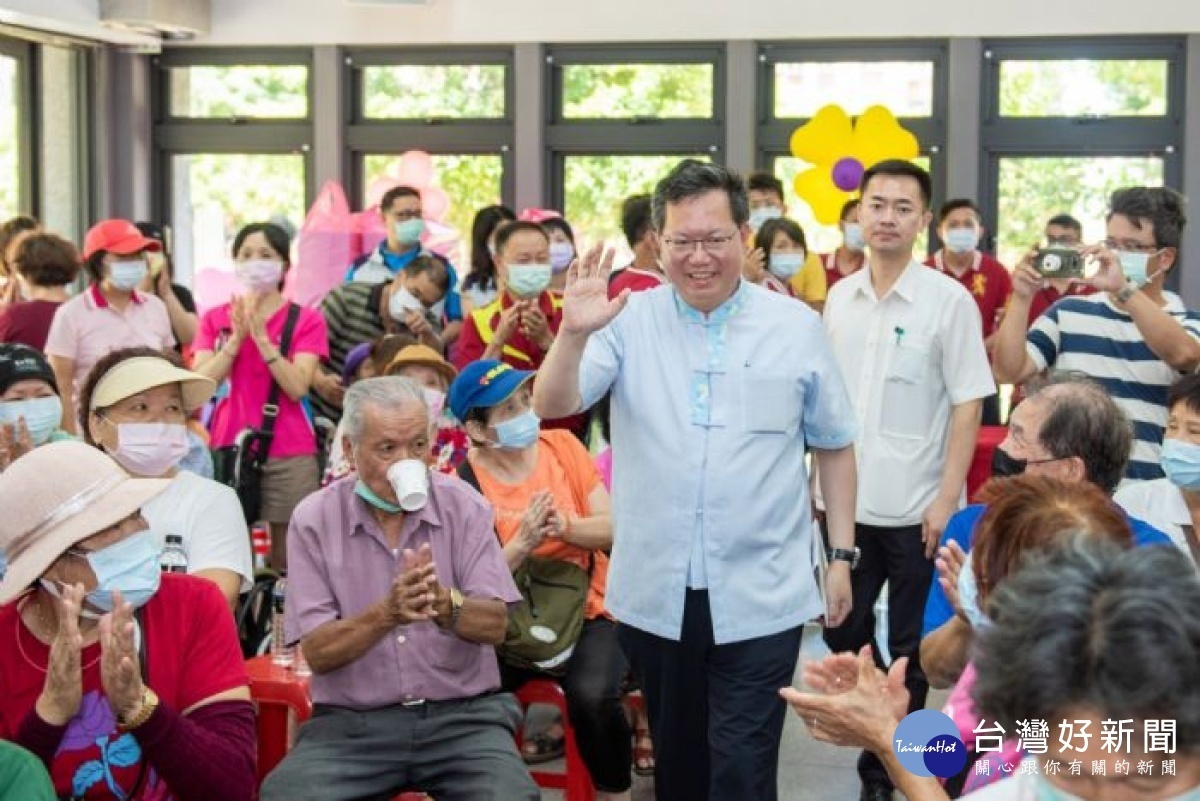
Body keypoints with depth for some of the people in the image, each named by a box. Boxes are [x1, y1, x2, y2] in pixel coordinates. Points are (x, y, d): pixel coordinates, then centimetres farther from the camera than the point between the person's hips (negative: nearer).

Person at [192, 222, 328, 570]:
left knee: (288, 558, -1)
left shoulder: (306, 320, 3)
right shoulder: (215, 319, 11)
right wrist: (236, 337, -12)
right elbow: (200, 382, -1)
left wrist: (261, 337, -16)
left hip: (289, 456, -2)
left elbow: (298, 387, -10)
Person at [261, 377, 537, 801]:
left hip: (462, 715, 0)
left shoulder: (464, 506, 0)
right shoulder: (313, 520, -2)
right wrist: (385, 613, -26)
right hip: (351, 723, 0)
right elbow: (317, 652, -7)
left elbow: (495, 624, -7)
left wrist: (445, 605, -29)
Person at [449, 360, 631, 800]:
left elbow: (613, 528, -3)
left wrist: (565, 526, -23)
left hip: (587, 612, 1)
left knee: (592, 696, -28)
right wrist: (522, 543, -27)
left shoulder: (563, 446, -1)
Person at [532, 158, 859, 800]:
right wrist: (575, 333, -27)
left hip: (760, 596, -2)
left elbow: (833, 444, 8)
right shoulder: (629, 320, 0)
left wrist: (842, 554, 6)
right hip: (654, 593, 2)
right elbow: (551, 406, -9)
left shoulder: (796, 327, 0)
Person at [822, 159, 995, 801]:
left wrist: (947, 498, -14)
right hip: (848, 500, 5)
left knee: (910, 649, 7)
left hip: (917, 506, -5)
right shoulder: (839, 297, 5)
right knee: (842, 631, 12)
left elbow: (968, 405, -9)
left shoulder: (949, 300, -9)